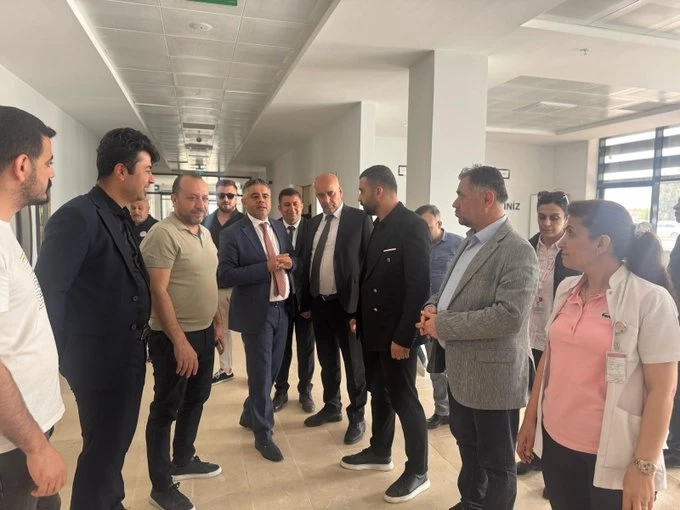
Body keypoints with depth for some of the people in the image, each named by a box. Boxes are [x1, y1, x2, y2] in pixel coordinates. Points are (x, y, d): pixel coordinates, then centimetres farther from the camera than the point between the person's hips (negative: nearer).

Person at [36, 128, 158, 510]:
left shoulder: (122, 218, 10)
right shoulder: (77, 217, -18)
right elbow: (49, 292, -19)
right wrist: (56, 361, -16)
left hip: (128, 355, 8)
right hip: (100, 360, -8)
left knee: (117, 443, 23)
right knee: (103, 448, 8)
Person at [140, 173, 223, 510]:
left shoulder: (205, 234, 9)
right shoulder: (162, 234, -16)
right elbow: (158, 292, -20)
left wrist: (216, 323, 13)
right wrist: (179, 341, -22)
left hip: (204, 333, 8)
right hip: (174, 337, -8)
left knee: (196, 400, 20)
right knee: (166, 408, 5)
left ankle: (183, 460, 39)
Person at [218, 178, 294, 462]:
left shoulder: (279, 228, 9)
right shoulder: (232, 234, -10)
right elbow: (225, 276, -17)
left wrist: (288, 263, -9)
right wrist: (267, 266, -23)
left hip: (281, 309, 7)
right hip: (256, 312, -6)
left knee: (271, 371, 18)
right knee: (260, 374, 3)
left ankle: (249, 415, 41)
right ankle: (263, 435, 20)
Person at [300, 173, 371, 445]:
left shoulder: (359, 218, -7)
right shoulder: (315, 222, 11)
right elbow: (309, 261, 13)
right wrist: (306, 300, 11)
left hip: (346, 302, -6)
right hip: (319, 303, 6)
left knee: (354, 362, 7)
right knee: (327, 360, 18)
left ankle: (357, 417, 22)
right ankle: (332, 407, 36)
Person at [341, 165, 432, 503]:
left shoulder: (412, 226, -17)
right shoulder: (378, 225, 9)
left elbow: (419, 286, -21)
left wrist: (403, 336, -21)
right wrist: (358, 316, 12)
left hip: (396, 333, -8)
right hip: (373, 328, 8)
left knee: (404, 399, 5)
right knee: (380, 393, 20)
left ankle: (417, 471, 23)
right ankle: (379, 452, 39)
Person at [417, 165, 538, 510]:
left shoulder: (517, 251, -20)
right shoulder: (471, 242, 9)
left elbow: (509, 315, -29)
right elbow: (452, 288, 18)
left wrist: (442, 325, -23)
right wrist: (434, 305, -4)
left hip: (493, 376, -9)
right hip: (461, 369, 9)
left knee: (496, 462, 12)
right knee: (467, 446, 27)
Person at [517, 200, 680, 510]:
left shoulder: (650, 299, -13)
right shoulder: (566, 290, 3)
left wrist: (643, 467, -13)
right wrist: (530, 418, 11)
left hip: (612, 458, -5)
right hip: (555, 442, 5)